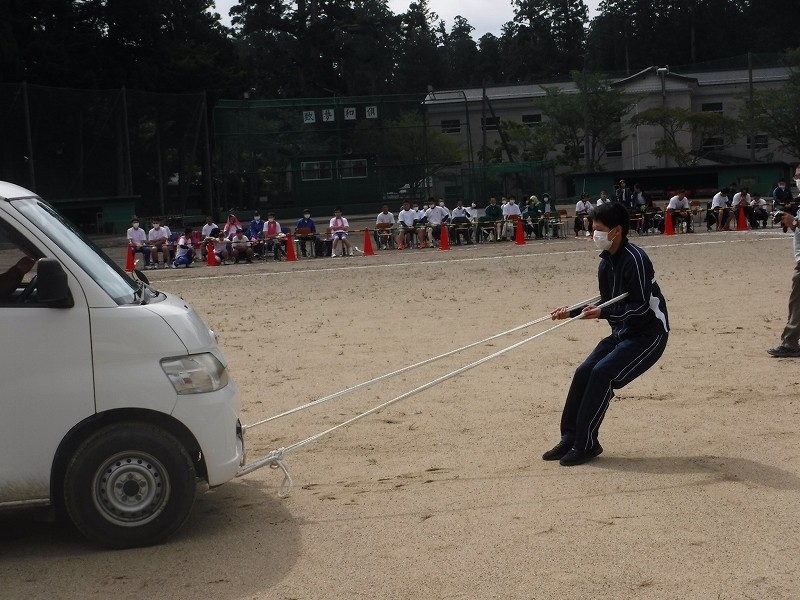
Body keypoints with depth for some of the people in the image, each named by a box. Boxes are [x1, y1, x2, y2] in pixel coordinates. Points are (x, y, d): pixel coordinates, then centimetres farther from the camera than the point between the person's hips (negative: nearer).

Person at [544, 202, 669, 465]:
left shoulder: (634, 259, -21)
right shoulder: (606, 263, 6)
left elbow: (642, 306, -25)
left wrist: (603, 313, -32)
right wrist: (572, 312, 5)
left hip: (649, 332, -9)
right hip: (622, 332, 9)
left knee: (602, 374, -20)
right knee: (583, 373, -1)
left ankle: (587, 443, -11)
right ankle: (570, 439, 7)